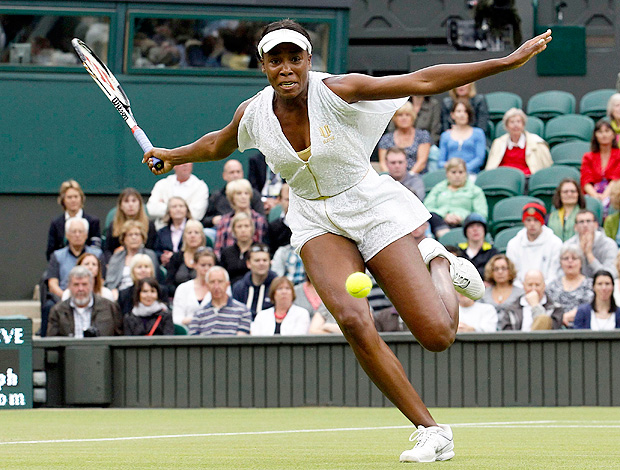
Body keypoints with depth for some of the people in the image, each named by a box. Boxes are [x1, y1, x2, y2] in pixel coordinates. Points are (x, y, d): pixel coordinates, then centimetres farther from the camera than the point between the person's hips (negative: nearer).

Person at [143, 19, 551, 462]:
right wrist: (174, 155, 9)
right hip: (316, 222, 3)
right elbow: (217, 145, 20)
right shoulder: (253, 114, -7)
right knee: (354, 322, -26)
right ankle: (432, 432, -15)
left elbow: (424, 80, -19)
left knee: (438, 336, -11)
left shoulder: (337, 92, -20)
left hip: (371, 206, -3)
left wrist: (508, 61, -23)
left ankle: (439, 264, 26)